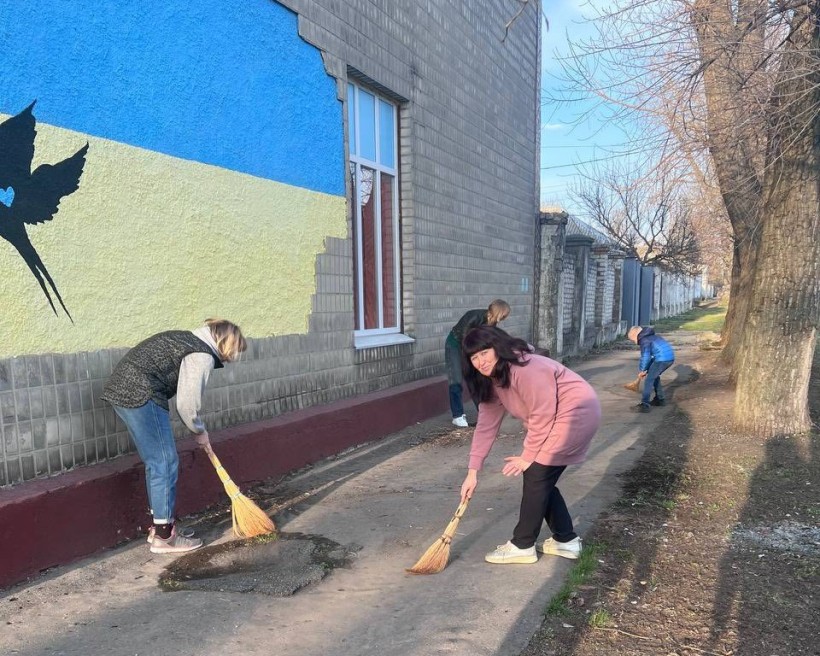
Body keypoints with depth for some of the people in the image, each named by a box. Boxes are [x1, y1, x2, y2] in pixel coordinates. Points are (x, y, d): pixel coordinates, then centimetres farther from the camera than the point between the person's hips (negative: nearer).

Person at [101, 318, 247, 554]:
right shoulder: (203, 356, -9)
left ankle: (160, 526, 26)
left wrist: (198, 428, 22)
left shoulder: (190, 340, 20)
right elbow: (187, 403, -9)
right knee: (165, 463, -2)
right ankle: (163, 537, 5)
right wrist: (200, 431, 8)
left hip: (122, 389, 10)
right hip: (140, 395, -10)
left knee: (156, 462, 16)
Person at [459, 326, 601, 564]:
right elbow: (486, 425, 2)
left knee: (536, 475, -6)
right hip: (557, 418, 9)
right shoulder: (491, 381, 1)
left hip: (576, 412, -9)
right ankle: (566, 540, 25)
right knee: (542, 480, 10)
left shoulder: (526, 368, -28)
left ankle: (522, 546, 6)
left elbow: (543, 415, -23)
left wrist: (528, 456, -14)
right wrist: (473, 470, -2)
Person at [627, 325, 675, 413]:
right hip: (670, 357, 10)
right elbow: (650, 356, 26)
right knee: (654, 376, 26)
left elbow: (645, 357, -11)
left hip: (662, 359, -10)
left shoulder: (644, 340, -7)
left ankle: (644, 405, -10)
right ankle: (660, 399, 33)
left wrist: (642, 370, 2)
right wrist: (645, 370, 21)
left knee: (649, 379, -6)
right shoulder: (650, 336, 24)